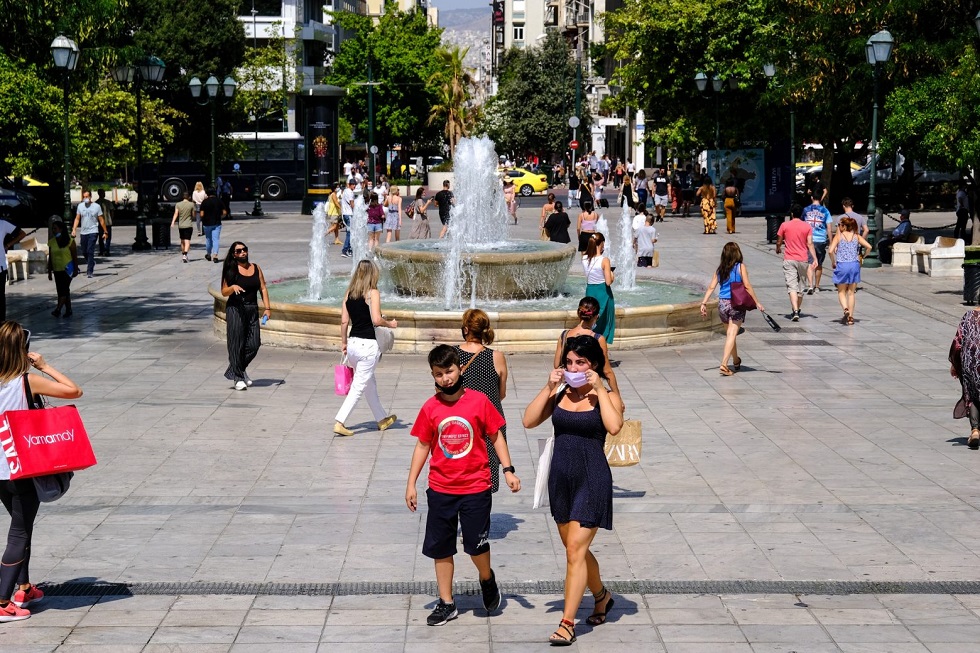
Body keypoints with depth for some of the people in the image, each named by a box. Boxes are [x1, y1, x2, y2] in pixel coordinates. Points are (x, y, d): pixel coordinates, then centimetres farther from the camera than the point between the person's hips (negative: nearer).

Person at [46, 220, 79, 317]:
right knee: (64, 291, 10)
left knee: (63, 290, -13)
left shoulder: (69, 241, -8)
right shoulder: (51, 242, 5)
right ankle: (68, 310, 17)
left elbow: (75, 257, -6)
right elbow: (50, 258, 11)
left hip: (67, 270, -5)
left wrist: (75, 270, -9)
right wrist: (49, 272, 10)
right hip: (57, 271, 5)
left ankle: (58, 309, -18)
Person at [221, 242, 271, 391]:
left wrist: (267, 308, 1)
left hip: (252, 310, 4)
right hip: (235, 309, -4)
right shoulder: (231, 270, -1)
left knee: (254, 344, -1)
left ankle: (240, 369, 24)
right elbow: (224, 292, -1)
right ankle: (238, 378, 2)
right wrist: (233, 287, -22)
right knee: (237, 344, -5)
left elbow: (263, 289, 10)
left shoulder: (256, 268, 11)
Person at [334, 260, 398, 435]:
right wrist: (390, 324, 0)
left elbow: (344, 321, 7)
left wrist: (343, 342, 15)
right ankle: (339, 422, -8)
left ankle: (382, 419, 35)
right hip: (368, 344, -7)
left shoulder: (348, 294, 7)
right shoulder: (373, 293, -10)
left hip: (352, 343, 7)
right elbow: (376, 320, -18)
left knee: (370, 384, 21)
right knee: (359, 387, 0)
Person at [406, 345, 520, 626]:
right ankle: (446, 603, 20)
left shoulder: (479, 401, -7)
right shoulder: (430, 408, -2)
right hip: (440, 489, 2)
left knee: (477, 544, -1)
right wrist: (411, 484, 5)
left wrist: (508, 470, -4)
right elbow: (423, 446, 6)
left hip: (475, 487, -2)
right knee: (440, 548, 7)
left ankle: (487, 579, 31)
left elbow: (495, 436, 2)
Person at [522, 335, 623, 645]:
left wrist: (599, 389, -19)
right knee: (575, 548, 17)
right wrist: (548, 388, -11)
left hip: (592, 479, -5)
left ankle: (567, 623, -6)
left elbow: (614, 426, -25)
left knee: (575, 550, -9)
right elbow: (529, 421, -5)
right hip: (561, 477, 5)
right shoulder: (559, 393, 4)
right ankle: (601, 596, 41)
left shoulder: (606, 395, -5)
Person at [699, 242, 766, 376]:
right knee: (732, 334, -7)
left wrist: (704, 303, 6)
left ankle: (736, 361, 37)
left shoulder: (720, 269, 6)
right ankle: (724, 364, -19)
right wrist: (757, 302, -5)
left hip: (722, 304, 5)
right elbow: (747, 286, -10)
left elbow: (711, 287, 4)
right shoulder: (741, 267, -6)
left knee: (730, 334, 20)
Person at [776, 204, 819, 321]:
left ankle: (795, 311, -25)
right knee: (801, 286, 17)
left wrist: (778, 249, 26)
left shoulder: (784, 225, -2)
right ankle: (797, 310, 31)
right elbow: (810, 243, -7)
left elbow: (778, 242, 5)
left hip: (789, 260, -2)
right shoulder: (807, 227, 1)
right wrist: (815, 259, -8)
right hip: (803, 260, 2)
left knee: (792, 286, -9)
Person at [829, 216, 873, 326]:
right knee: (851, 292, 11)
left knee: (841, 292, 8)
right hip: (854, 264, 2)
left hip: (841, 265, -2)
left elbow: (831, 251, -11)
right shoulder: (856, 236, 7)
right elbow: (869, 246, -3)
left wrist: (833, 262, 3)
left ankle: (846, 309, -18)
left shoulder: (838, 236, 0)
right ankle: (850, 317, 9)